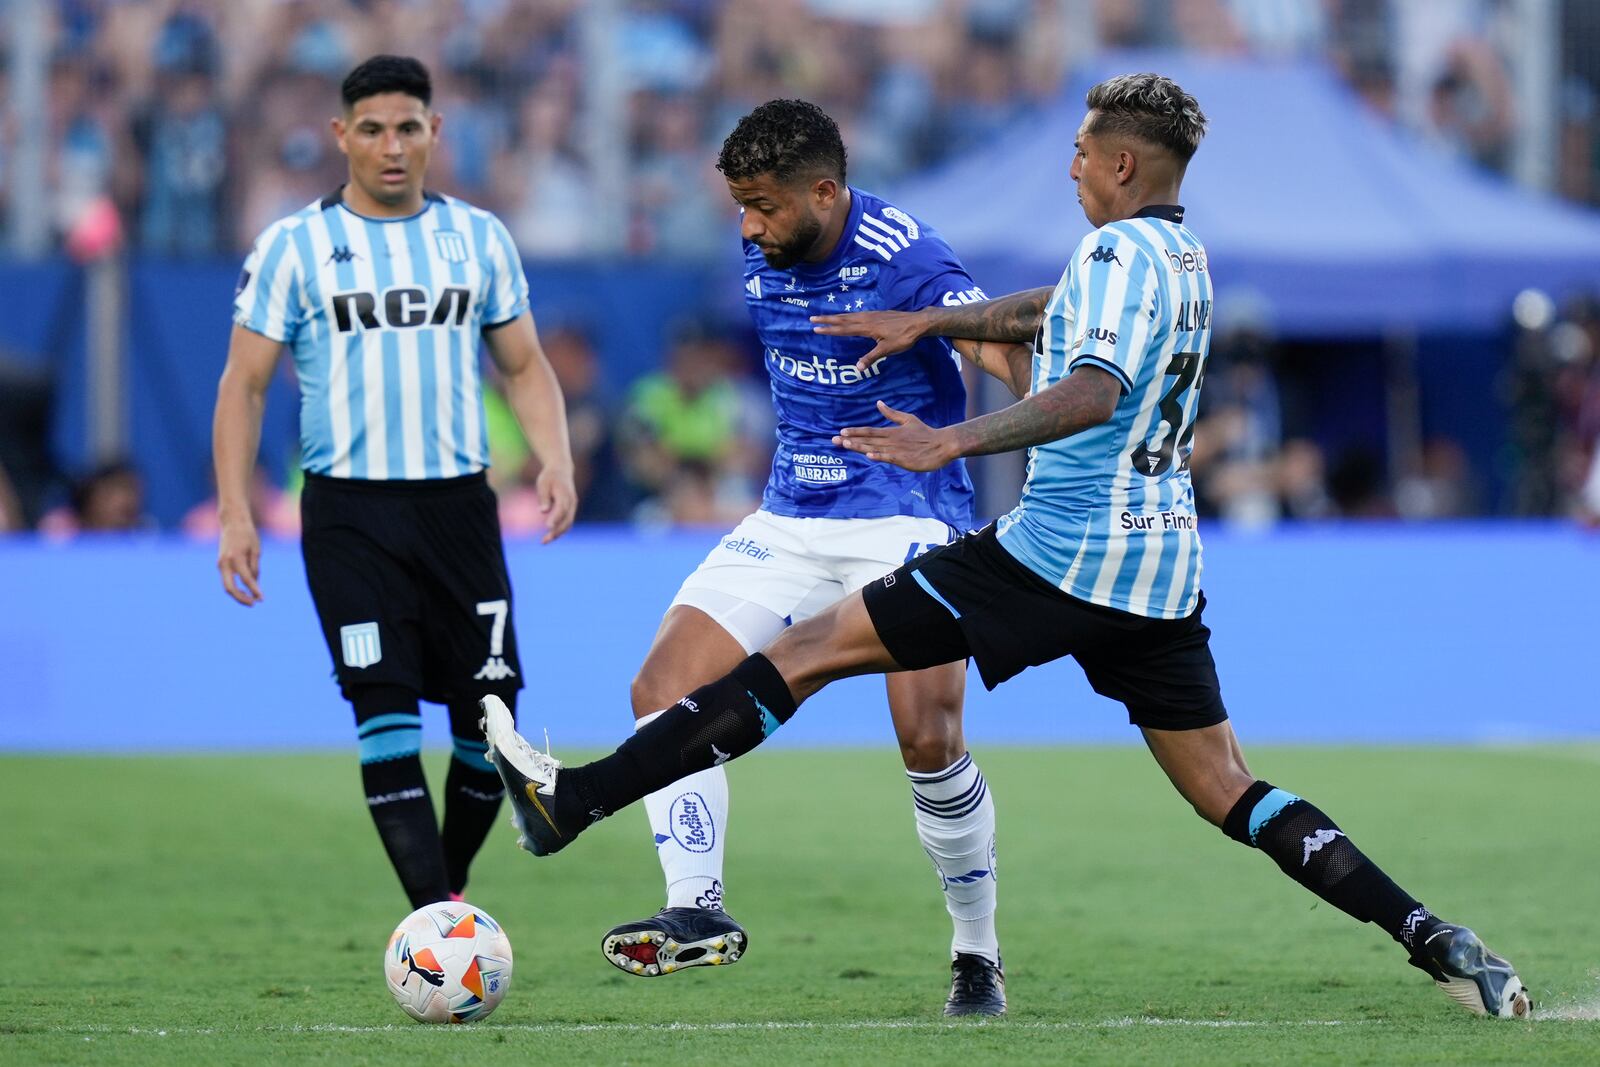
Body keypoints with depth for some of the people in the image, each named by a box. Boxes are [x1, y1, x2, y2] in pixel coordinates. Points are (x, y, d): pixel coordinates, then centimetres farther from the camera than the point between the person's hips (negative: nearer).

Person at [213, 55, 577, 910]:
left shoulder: (478, 238, 10)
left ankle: (450, 889, 22)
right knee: (386, 713, -13)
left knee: (490, 713, 0)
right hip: (350, 511, -3)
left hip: (458, 506, 3)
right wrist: (235, 513, -7)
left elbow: (523, 366, 14)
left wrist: (555, 458, -5)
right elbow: (243, 383, 2)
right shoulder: (294, 246, 2)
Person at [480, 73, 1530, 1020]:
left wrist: (953, 441, -33)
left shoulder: (1122, 250, -11)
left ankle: (574, 800, -7)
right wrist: (925, 322, 36)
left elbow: (1093, 391, -28)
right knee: (1232, 796, 9)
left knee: (810, 649, -5)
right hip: (1160, 566, 8)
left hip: (1060, 552, -8)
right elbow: (1054, 312, 34)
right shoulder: (1186, 256, 17)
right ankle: (1437, 942, -4)